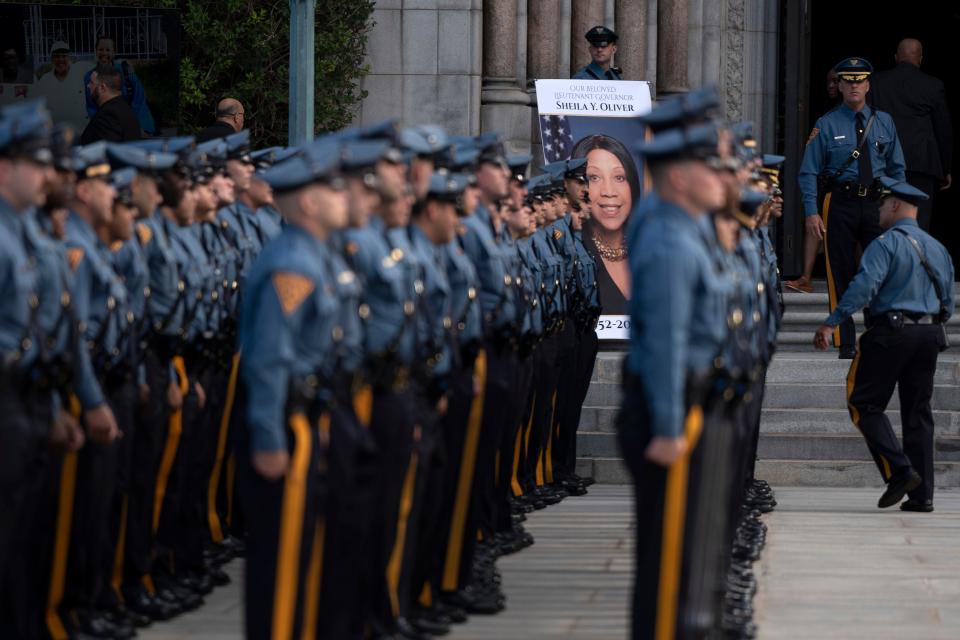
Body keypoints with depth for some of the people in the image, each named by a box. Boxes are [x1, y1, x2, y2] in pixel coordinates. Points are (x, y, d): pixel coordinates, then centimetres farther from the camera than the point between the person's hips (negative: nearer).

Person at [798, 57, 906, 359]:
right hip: (840, 202, -2)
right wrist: (811, 212, -8)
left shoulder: (884, 122, 10)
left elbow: (897, 169, 14)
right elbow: (809, 172, 1)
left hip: (877, 203, 2)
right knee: (841, 276, 2)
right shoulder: (827, 125, 2)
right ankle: (845, 343, 9)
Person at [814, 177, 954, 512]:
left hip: (889, 333, -7)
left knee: (865, 404, 1)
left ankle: (899, 471, -14)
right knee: (918, 412, 9)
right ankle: (921, 494, 5)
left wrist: (831, 322, -19)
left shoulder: (886, 244, -8)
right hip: (929, 334, 7)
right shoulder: (937, 248, 15)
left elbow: (864, 286, -20)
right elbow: (948, 304, 19)